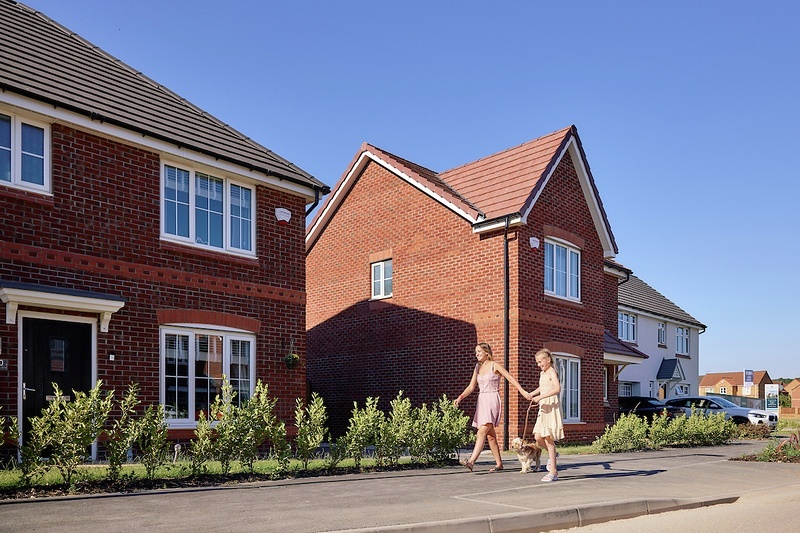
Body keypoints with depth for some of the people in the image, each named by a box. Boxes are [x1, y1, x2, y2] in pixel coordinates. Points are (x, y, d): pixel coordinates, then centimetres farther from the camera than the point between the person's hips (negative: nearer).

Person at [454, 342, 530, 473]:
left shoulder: (495, 365, -4)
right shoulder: (478, 367, 14)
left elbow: (511, 378, -7)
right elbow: (471, 386, 14)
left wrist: (523, 392, -17)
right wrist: (460, 397, -1)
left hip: (492, 400, -7)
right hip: (481, 401, 7)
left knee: (482, 432, -17)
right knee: (490, 435, 9)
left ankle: (471, 461, -26)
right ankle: (499, 463, 16)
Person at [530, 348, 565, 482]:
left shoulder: (552, 372, -10)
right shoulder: (542, 373, 18)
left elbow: (557, 388, -26)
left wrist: (540, 396, -29)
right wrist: (532, 394, 20)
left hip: (552, 407, -8)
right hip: (543, 408, 8)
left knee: (548, 438, -8)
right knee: (538, 437, 3)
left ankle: (553, 472, -3)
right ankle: (553, 455, 29)